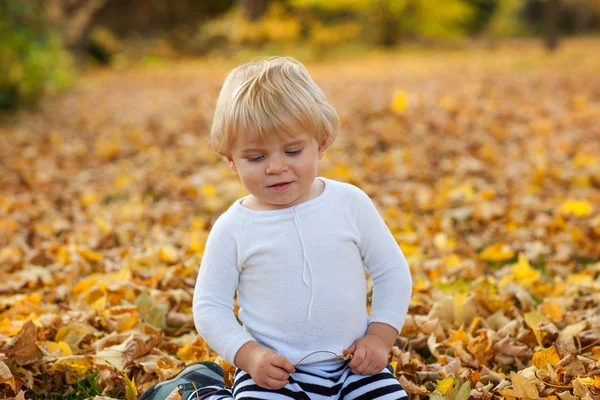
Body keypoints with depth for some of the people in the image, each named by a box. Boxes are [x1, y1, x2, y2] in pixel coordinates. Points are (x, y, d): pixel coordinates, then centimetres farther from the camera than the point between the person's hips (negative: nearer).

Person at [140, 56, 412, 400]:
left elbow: (392, 272, 7)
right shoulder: (233, 229, -7)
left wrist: (380, 337, -4)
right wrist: (248, 355, -15)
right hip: (274, 371, -2)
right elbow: (210, 306, -1)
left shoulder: (351, 203, -4)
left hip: (354, 364, 2)